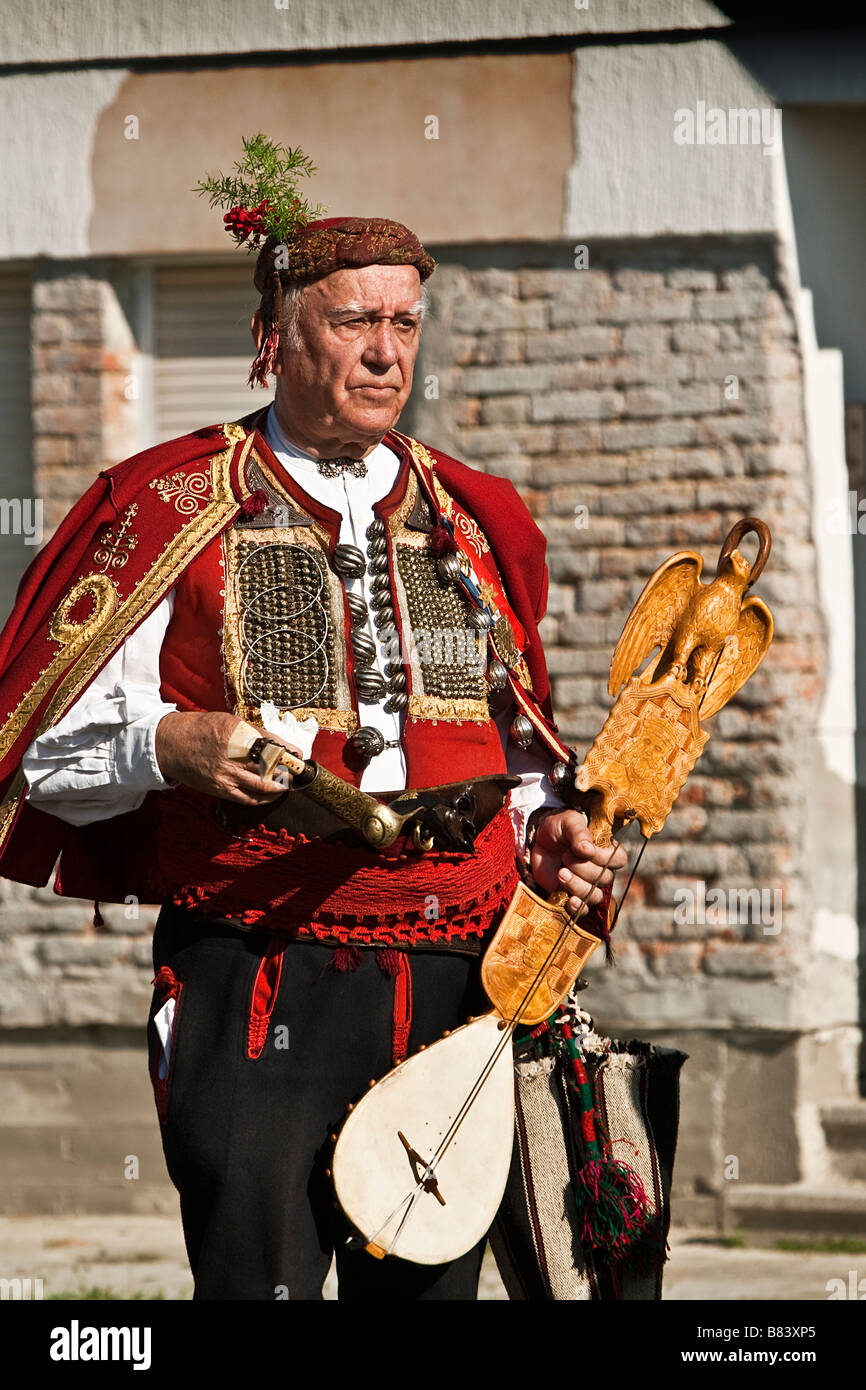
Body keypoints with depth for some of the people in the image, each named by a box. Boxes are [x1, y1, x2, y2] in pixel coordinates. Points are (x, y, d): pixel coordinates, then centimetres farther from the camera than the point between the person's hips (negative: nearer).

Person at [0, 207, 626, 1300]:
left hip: (457, 992, 4)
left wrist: (547, 832, 6)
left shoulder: (474, 523, 17)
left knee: (431, 1285, 6)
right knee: (258, 1280, -13)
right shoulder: (174, 513, 3)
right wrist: (172, 747, -16)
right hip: (257, 996, -4)